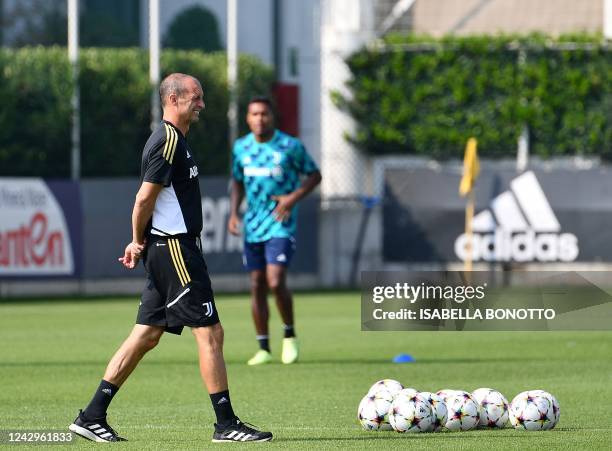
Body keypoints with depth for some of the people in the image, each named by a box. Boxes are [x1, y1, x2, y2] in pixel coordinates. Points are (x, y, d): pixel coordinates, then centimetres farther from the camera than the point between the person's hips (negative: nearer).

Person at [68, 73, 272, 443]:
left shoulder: (173, 139, 18)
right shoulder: (168, 141, -14)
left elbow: (148, 199, 21)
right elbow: (145, 198, -17)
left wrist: (140, 242, 13)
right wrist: (139, 242, -5)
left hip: (165, 250, 10)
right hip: (175, 250, -10)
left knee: (146, 336, 10)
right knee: (210, 333, -6)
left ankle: (93, 417, 11)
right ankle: (226, 424, -2)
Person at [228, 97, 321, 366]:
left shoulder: (290, 146, -7)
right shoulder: (241, 148, 6)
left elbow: (314, 175, 2)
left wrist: (294, 197, -13)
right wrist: (233, 213, 6)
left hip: (281, 225, -5)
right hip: (253, 226, 5)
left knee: (275, 282, -17)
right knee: (257, 285, 4)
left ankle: (290, 336, 5)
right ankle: (263, 349, 11)